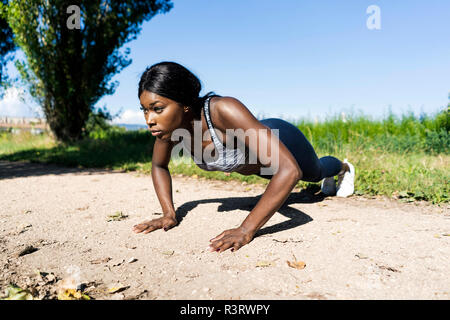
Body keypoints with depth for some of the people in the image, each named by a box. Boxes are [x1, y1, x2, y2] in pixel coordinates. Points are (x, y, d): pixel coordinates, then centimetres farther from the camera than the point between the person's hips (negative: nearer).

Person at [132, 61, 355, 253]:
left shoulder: (224, 110, -49)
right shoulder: (170, 121, -30)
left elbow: (289, 169, -52)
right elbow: (159, 166, -9)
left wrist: (245, 231, -54)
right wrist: (169, 214, -21)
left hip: (282, 141, -5)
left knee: (315, 173, 32)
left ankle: (343, 167, 70)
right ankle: (328, 177, 76)